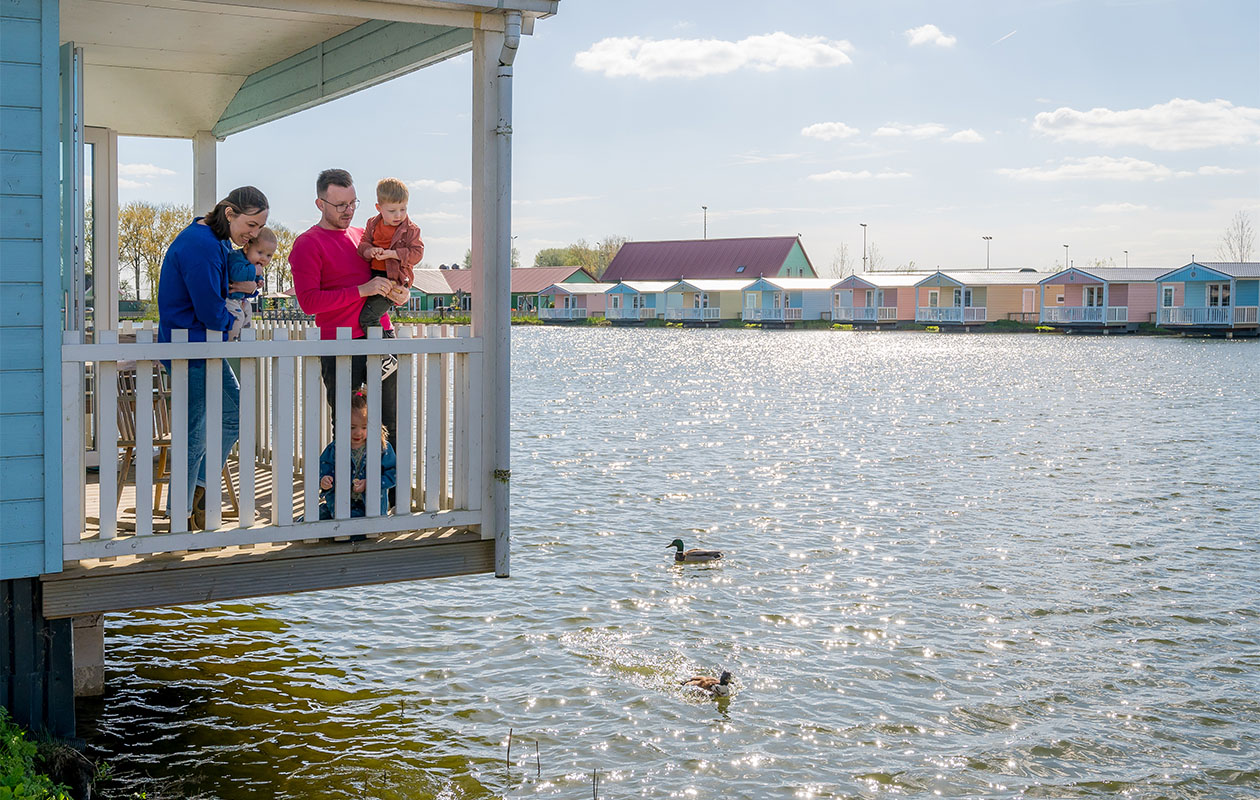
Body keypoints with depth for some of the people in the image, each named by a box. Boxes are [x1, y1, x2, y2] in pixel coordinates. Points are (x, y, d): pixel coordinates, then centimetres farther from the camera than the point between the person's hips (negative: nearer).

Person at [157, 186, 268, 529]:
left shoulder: (219, 241, 11)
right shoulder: (201, 245, -22)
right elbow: (211, 312, -22)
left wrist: (248, 285, 0)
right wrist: (233, 314, -1)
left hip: (208, 348, 10)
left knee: (234, 416, 16)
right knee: (194, 436, -3)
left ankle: (198, 488, 25)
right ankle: (181, 518, 7)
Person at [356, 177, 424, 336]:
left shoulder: (411, 230, -6)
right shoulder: (373, 224, 6)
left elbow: (417, 253, -11)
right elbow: (363, 244, 5)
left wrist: (392, 253, -21)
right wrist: (370, 251, -19)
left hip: (394, 279, -7)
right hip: (373, 275, 7)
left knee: (367, 317, -14)